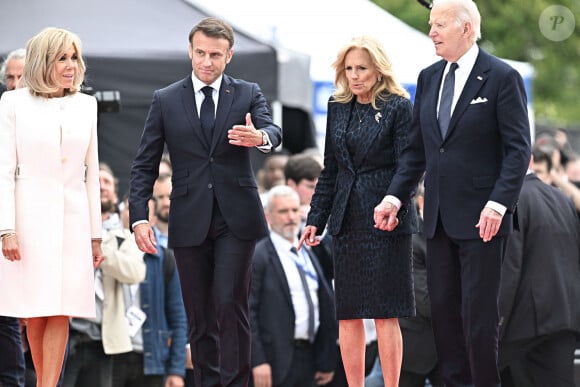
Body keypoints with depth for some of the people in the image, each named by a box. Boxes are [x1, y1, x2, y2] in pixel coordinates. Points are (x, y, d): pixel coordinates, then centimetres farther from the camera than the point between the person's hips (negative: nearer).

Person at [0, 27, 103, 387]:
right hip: (30, 219, -2)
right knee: (35, 313, 2)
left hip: (73, 221, 2)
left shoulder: (86, 105, 9)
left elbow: (91, 172, 12)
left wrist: (96, 233, 11)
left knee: (61, 313, -6)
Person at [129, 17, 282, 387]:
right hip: (190, 222, 2)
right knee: (200, 315, 5)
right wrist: (139, 217, -4)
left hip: (236, 218, -2)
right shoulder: (166, 100, 7)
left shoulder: (248, 94, 5)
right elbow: (144, 165, 7)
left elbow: (273, 132, -14)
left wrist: (260, 137, -39)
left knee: (230, 303, -13)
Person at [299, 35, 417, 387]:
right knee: (348, 314, 4)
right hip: (347, 221, 6)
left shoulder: (399, 107, -4)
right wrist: (316, 219, 11)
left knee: (385, 313, -5)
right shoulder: (338, 108, 13)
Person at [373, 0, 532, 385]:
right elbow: (417, 148, 15)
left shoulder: (502, 78, -7)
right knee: (443, 309, 7)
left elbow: (519, 149, -11)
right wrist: (395, 196, 4)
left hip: (481, 218, -6)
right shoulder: (429, 78, 12)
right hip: (440, 216, 6)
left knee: (479, 311, -4)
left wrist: (499, 202, -21)